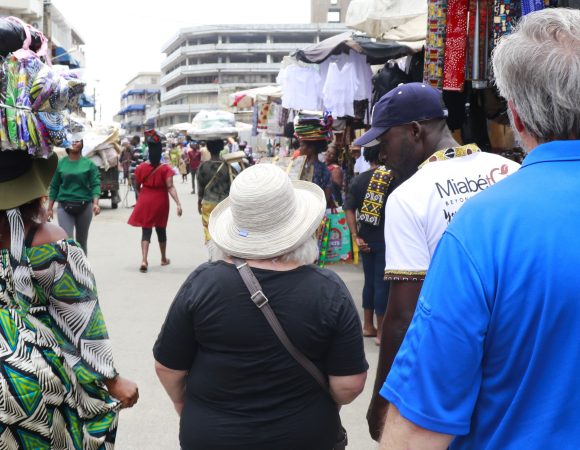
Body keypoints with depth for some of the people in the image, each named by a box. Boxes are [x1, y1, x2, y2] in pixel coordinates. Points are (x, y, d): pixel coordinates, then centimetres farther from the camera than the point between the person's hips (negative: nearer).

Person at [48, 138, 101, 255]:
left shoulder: (89, 164, 0)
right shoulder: (60, 163, 3)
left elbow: (95, 185, -4)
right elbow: (54, 186, 7)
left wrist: (95, 203, -19)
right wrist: (50, 208, 4)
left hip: (84, 206, 0)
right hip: (64, 206, 0)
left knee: (82, 241, 12)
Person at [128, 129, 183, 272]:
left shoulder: (141, 167, -5)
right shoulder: (165, 169, -11)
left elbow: (137, 186, 6)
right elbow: (170, 187, -19)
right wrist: (178, 203, -22)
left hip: (145, 202, 0)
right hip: (161, 203, 0)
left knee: (146, 231, 2)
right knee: (161, 230, 17)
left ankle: (144, 260, -15)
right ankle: (164, 258, 33)